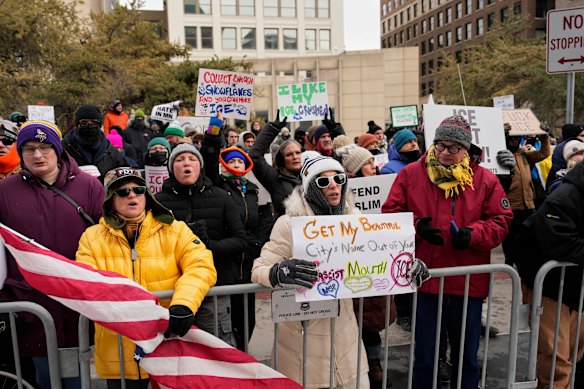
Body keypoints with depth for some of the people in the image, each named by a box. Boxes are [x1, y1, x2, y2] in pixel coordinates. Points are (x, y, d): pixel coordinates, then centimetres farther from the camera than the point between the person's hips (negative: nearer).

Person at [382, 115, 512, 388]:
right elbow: (390, 213, 1)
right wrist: (415, 226, -17)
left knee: (466, 355, 19)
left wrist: (473, 234, -16)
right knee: (424, 355, 14)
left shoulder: (485, 180, 0)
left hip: (468, 282, 1)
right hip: (425, 279, 0)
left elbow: (501, 222, 2)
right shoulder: (411, 174, -1)